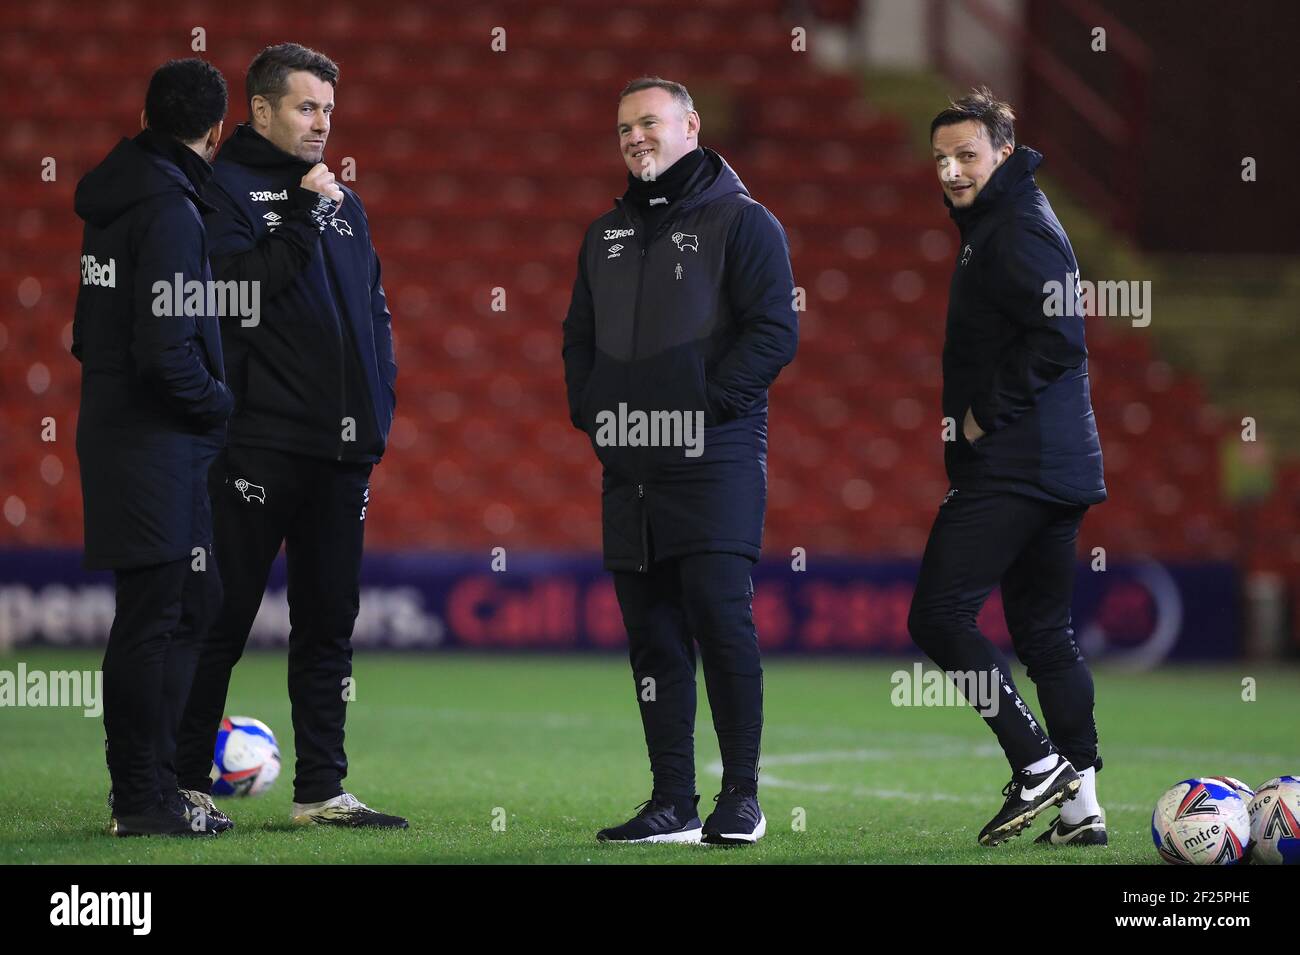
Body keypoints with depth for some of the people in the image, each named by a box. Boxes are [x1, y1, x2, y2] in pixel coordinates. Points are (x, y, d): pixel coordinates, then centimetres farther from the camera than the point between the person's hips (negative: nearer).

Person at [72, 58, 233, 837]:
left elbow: (91, 331, 19)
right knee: (151, 618, -2)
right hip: (157, 447, -9)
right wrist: (223, 402, -8)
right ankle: (143, 799, 4)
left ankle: (153, 781, 21)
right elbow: (167, 351, -24)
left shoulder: (114, 197, 12)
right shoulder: (170, 211, -18)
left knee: (196, 604, 16)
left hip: (115, 429, 9)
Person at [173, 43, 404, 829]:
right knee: (226, 616, -4)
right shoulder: (226, 188, -3)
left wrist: (378, 405, 9)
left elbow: (374, 309, 22)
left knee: (329, 620, 8)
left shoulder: (344, 203, 18)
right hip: (261, 440, -7)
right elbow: (236, 286, -18)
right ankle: (182, 783, 2)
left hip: (340, 444, 7)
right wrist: (305, 218, -17)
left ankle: (321, 789, 12)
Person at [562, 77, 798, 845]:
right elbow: (580, 336, 25)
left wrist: (706, 403, -16)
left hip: (715, 462, -6)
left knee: (721, 619, -11)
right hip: (630, 466, 6)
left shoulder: (741, 222, -2)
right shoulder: (607, 234, 19)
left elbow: (776, 332, -10)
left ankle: (742, 796, -5)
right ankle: (674, 803, 8)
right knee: (653, 636, 5)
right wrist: (590, 408, 7)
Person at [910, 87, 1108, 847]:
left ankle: (1040, 765, -10)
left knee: (939, 614, -10)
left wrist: (984, 414, -16)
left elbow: (1059, 337, -23)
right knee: (1044, 631, 11)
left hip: (1012, 467, -11)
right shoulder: (998, 223, 19)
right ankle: (1081, 805, 10)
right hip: (1056, 466, 11)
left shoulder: (1019, 228, -13)